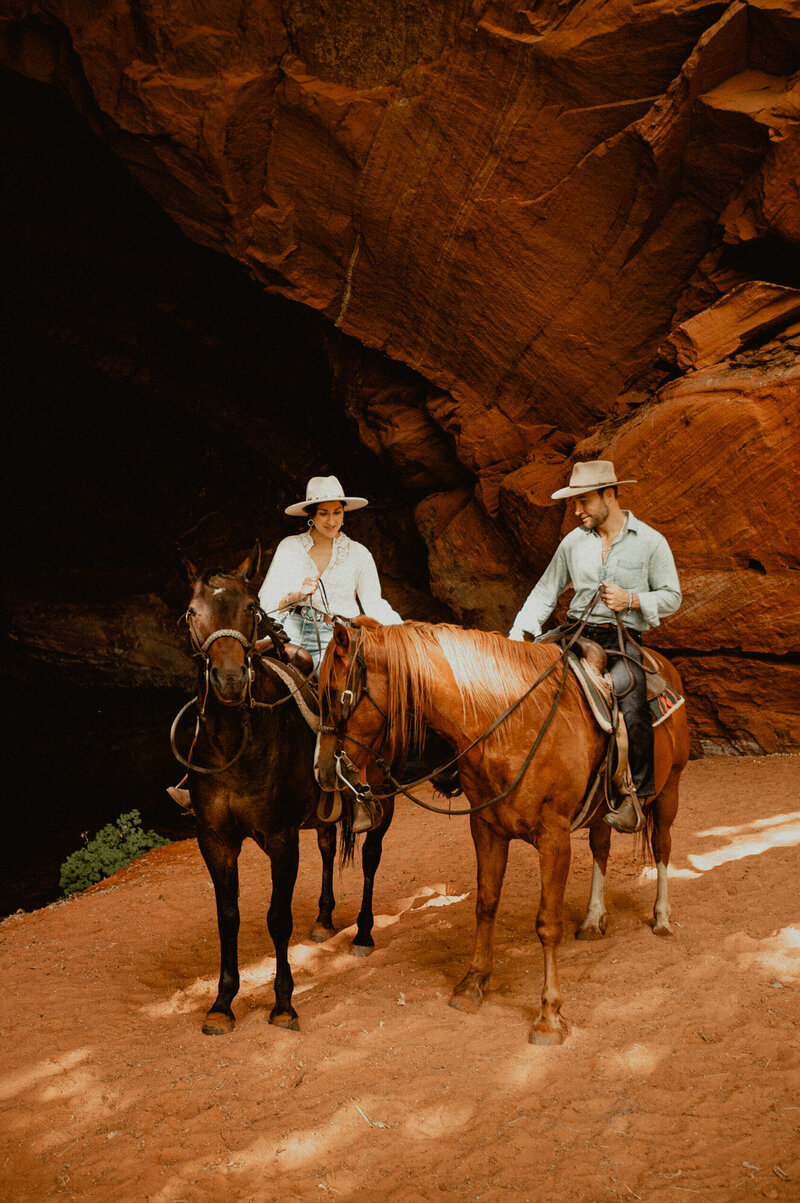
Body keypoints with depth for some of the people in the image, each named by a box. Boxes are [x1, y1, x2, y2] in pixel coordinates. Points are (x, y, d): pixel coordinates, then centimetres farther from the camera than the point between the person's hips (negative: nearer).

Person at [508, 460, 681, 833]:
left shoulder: (650, 542, 3)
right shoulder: (573, 542, 12)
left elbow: (671, 596, 7)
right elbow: (545, 592, 16)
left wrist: (631, 600, -10)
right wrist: (516, 637, 4)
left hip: (623, 640, -4)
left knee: (632, 707, -31)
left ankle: (639, 792, -10)